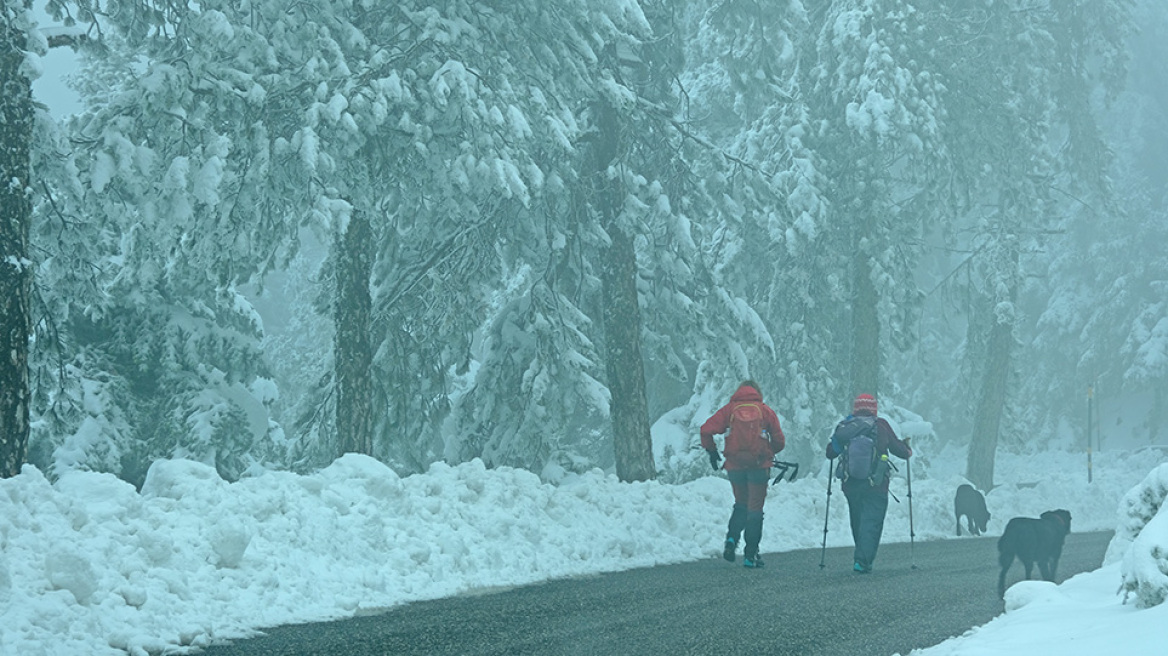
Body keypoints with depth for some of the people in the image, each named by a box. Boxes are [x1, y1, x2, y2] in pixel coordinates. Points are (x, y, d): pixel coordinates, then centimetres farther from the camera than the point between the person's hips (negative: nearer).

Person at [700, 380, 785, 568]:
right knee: (755, 509, 5)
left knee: (740, 505, 20)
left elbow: (706, 430, -5)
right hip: (759, 466, -1)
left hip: (735, 466, 1)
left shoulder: (729, 409, 5)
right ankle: (750, 555, 2)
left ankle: (732, 539, -3)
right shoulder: (765, 410, 4)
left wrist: (711, 451, 8)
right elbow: (779, 441, 5)